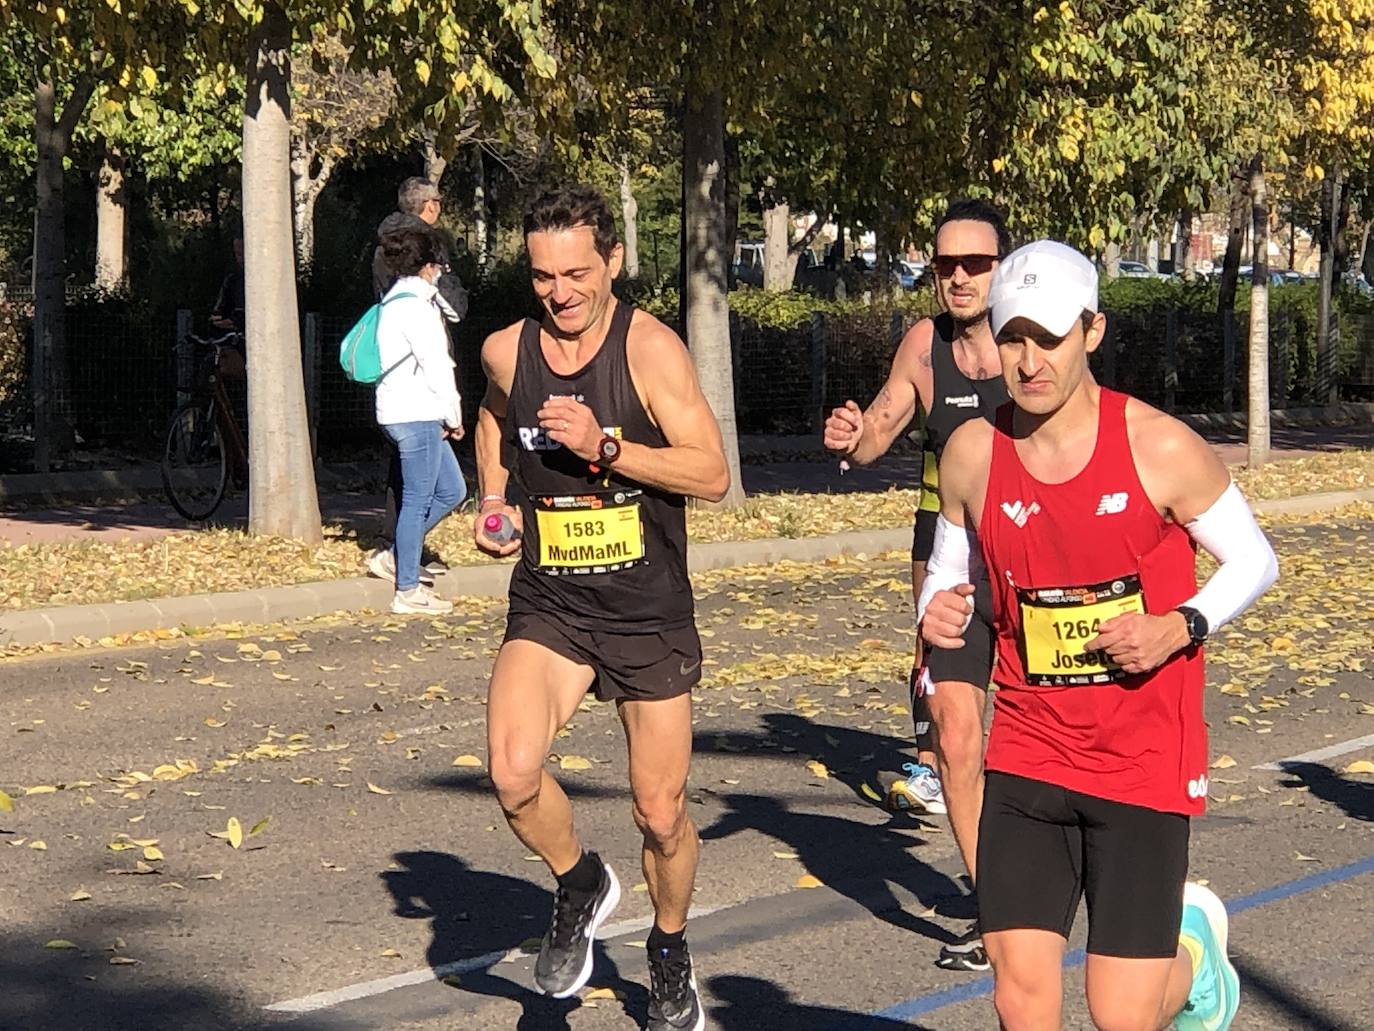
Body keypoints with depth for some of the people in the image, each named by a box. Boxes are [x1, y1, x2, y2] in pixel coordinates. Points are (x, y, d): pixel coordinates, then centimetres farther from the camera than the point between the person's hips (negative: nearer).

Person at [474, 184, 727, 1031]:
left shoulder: (651, 349, -12)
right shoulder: (506, 352, 0)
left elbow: (712, 474, -15)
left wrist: (606, 446, -25)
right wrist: (493, 500, 7)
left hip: (650, 615, -2)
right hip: (548, 607, 2)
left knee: (662, 813, 5)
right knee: (513, 772, -23)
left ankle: (671, 951, 35)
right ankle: (580, 884, 8)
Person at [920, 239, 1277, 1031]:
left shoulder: (1161, 448, -11)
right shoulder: (973, 454, -2)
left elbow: (1255, 563, 0)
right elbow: (951, 573, 14)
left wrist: (1180, 628, -18)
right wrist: (938, 616, -10)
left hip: (1146, 763, -3)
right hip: (1028, 756, 3)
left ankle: (1192, 951, 33)